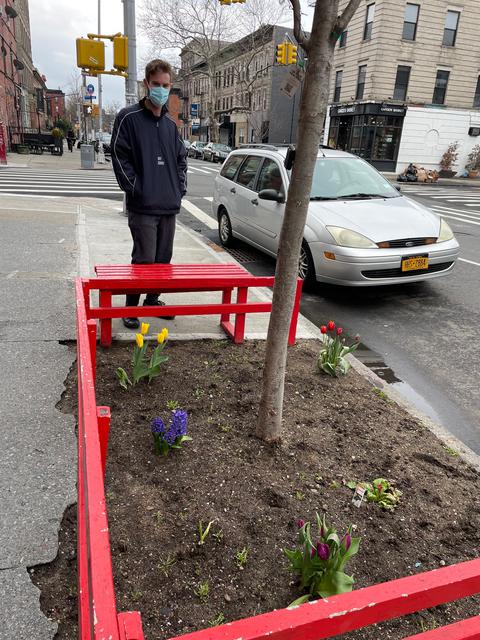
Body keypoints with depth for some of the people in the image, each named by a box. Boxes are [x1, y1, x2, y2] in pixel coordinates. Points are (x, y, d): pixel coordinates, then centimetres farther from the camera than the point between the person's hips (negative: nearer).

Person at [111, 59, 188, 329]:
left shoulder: (171, 123, 14)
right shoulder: (129, 118, -3)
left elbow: (181, 157, 21)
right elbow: (120, 157, -7)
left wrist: (180, 187, 9)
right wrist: (136, 189, -12)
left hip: (170, 205, 6)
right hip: (143, 206, -6)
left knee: (164, 258, 11)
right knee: (144, 259, -7)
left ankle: (153, 299, 28)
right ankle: (131, 305, 10)